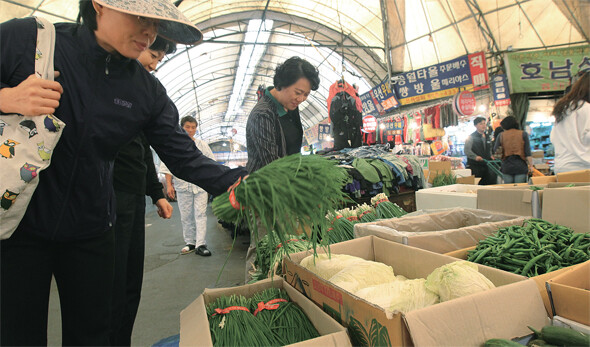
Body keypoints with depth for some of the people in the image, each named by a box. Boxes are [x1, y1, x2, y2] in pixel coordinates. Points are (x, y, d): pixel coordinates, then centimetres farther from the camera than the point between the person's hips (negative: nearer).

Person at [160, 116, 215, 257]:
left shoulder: (202, 145, 8)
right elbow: (168, 166, 6)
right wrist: (169, 185, -2)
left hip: (200, 185, 0)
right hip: (182, 186, 0)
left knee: (200, 214, -5)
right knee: (186, 216, 5)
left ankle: (200, 244, -4)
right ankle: (190, 242, 17)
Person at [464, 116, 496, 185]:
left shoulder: (487, 137, 18)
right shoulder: (471, 137, -4)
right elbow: (467, 151, -15)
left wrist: (490, 156, 13)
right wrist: (475, 157, -28)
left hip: (486, 166, 7)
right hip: (475, 166, -7)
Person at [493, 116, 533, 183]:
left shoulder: (501, 135, 3)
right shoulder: (523, 134, 4)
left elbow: (495, 151, 2)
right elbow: (528, 152, -2)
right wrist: (530, 165, 1)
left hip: (506, 166, 1)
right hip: (520, 166, -1)